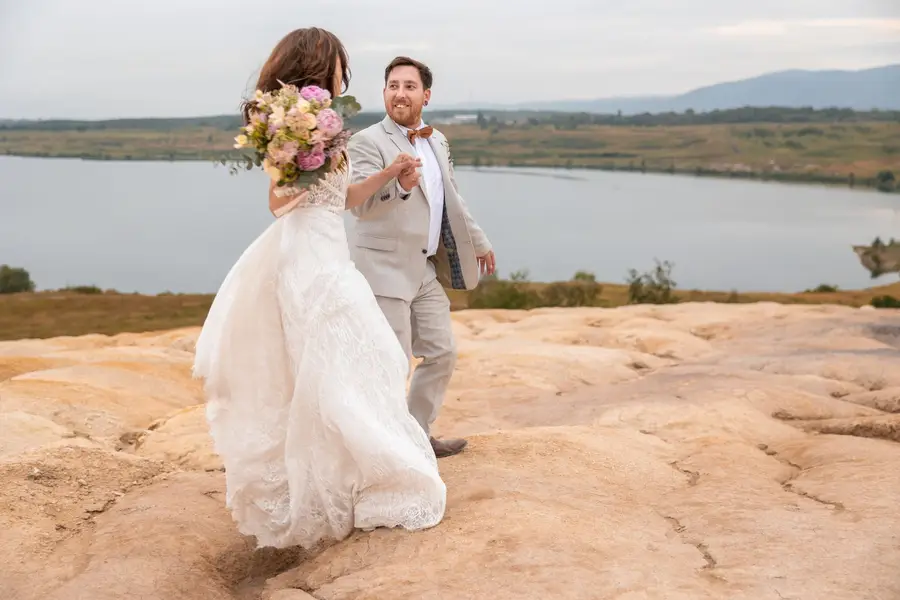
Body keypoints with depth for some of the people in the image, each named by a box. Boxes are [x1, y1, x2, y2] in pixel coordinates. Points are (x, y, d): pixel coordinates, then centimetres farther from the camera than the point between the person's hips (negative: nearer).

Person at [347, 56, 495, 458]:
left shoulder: (437, 142, 11)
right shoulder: (368, 143, -12)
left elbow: (451, 200, 24)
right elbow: (359, 205, -25)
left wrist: (478, 241, 31)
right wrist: (398, 184, -43)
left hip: (427, 271, 8)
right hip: (386, 270, -8)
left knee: (441, 354, 15)